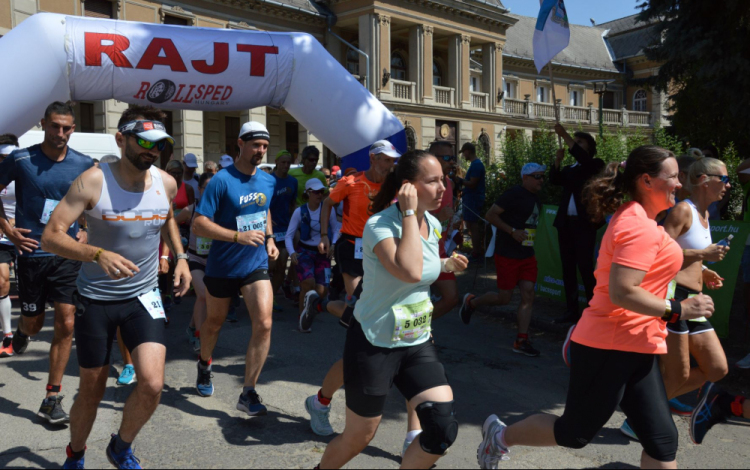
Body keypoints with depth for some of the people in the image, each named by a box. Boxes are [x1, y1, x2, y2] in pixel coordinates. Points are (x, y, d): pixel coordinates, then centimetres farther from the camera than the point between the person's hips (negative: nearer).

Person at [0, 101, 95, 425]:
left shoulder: (84, 165, 0)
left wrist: (87, 231, 2)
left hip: (68, 255, 1)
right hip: (33, 253, -1)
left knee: (66, 324, -5)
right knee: (34, 323, 12)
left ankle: (52, 399, 7)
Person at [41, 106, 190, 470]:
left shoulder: (167, 184, -3)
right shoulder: (93, 181, -15)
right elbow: (51, 237, -20)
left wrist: (180, 256, 7)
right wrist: (98, 254, -36)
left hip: (143, 297, 2)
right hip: (95, 298, -2)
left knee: (152, 384, -14)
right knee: (92, 389, 11)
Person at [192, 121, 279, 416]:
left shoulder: (269, 181, 2)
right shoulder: (221, 181, -16)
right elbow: (199, 225, -21)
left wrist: (269, 238, 6)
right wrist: (238, 236, -30)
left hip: (256, 265, 3)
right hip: (222, 267, -3)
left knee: (264, 324, -12)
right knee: (215, 322, 18)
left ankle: (248, 394, -1)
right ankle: (204, 365, 50)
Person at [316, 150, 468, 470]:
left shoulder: (433, 225, 2)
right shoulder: (380, 225, -21)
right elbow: (410, 272, -40)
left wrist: (446, 264, 6)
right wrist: (409, 212, -31)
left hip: (417, 344, 6)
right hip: (374, 345, -6)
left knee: (444, 431, -8)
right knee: (357, 439, 10)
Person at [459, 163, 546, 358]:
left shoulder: (536, 199, 13)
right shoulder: (514, 194, -13)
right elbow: (491, 214, -17)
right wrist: (513, 231, -22)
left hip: (527, 255, 7)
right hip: (507, 254, -7)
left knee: (528, 295, -2)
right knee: (504, 297, 0)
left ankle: (521, 341, 3)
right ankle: (471, 302, 28)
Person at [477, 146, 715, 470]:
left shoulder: (634, 219, 15)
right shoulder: (640, 226, -18)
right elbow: (621, 293, -27)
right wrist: (677, 310, -19)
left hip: (635, 349, 10)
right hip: (611, 346, -10)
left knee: (661, 440, 7)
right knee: (576, 433, 6)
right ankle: (501, 436, 28)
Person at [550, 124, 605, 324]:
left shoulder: (595, 165, 3)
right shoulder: (569, 169, 18)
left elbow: (583, 158, -18)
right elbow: (554, 180, 2)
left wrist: (565, 136, -18)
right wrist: (558, 159, -12)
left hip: (584, 223, -6)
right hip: (565, 223, 6)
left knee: (585, 267, -8)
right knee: (568, 268, 6)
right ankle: (572, 310, 12)